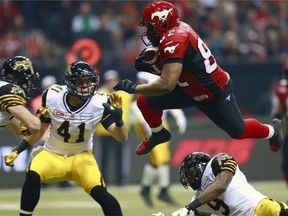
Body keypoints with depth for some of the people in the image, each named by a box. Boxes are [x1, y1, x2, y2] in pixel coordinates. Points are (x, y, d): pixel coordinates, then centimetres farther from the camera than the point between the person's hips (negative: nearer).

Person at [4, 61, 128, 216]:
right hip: (52, 154, 0)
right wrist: (17, 151, -5)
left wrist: (117, 117, -37)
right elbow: (38, 130, 1)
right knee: (32, 176, -30)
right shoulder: (52, 97, -14)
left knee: (99, 192, -25)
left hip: (81, 157, 0)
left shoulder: (100, 103, -16)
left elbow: (122, 138, -18)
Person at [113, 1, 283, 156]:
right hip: (193, 90, 8)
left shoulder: (174, 41, -33)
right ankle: (158, 134, 29)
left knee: (239, 132, 11)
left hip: (216, 94, -8)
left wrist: (134, 88, -31)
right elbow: (173, 70, 7)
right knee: (146, 103, -1)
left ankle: (272, 130, 40)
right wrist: (149, 66, -9)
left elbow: (167, 85, -37)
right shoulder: (177, 30, -6)